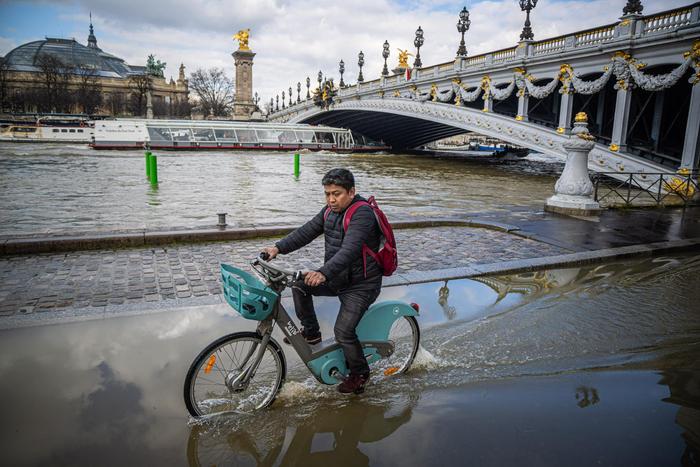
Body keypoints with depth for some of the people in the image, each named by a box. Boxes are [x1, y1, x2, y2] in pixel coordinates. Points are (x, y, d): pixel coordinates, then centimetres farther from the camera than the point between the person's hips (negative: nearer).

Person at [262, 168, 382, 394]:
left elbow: (349, 251, -37)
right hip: (338, 277, 8)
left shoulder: (362, 214, -24)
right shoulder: (330, 210, 4)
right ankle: (311, 332, 12)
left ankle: (360, 372, 14)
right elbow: (306, 231, 2)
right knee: (300, 284, -4)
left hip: (361, 284, -8)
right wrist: (279, 248, -11)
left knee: (343, 331, -13)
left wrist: (323, 273, -50)